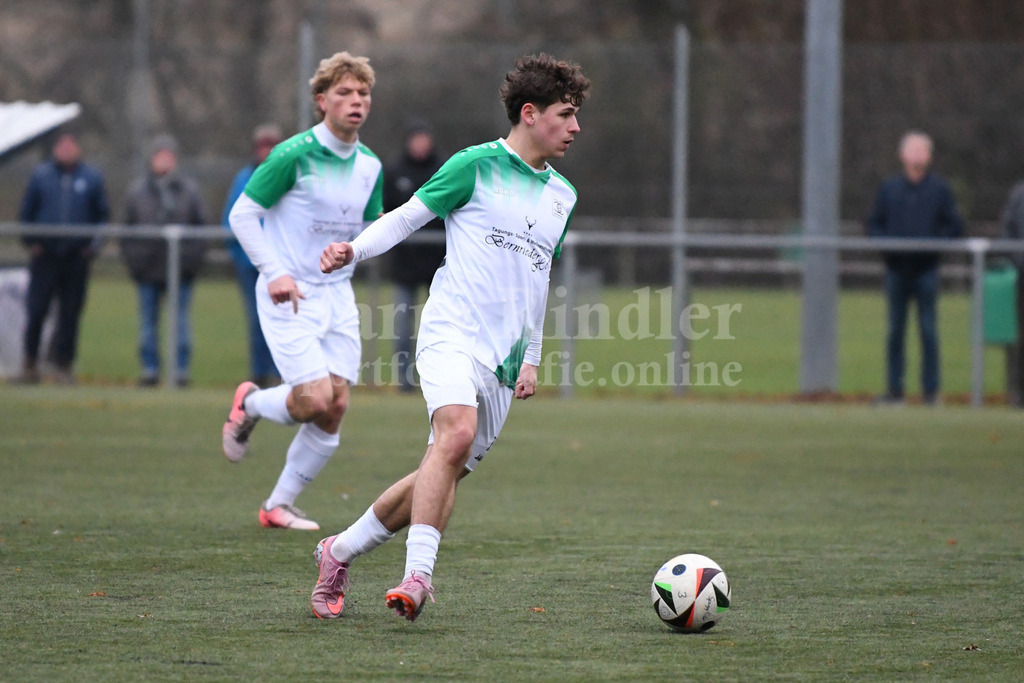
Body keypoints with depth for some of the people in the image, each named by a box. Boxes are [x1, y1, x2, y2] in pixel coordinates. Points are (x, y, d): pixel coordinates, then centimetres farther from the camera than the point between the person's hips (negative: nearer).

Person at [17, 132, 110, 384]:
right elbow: (26, 212, 11)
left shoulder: (92, 177, 5)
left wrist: (94, 243, -1)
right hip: (45, 256, -1)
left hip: (77, 258, 1)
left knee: (71, 313, 2)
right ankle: (30, 359, 12)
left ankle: (64, 363, 9)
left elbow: (103, 214, 11)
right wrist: (30, 241, 2)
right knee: (36, 309, -3)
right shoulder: (41, 175, 4)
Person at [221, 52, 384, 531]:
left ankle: (279, 506, 13)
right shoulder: (295, 155, -13)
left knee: (335, 409, -2)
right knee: (315, 399, -18)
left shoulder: (370, 166, 7)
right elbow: (241, 214, -9)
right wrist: (274, 272, -19)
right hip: (288, 295, -6)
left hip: (337, 294, 6)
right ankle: (250, 405, 17)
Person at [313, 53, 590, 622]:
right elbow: (409, 216, 2)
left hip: (502, 356, 7)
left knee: (448, 472, 4)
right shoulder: (478, 166, -1)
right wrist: (355, 250, -16)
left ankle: (340, 553, 21)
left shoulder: (562, 196, 19)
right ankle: (418, 574, -33)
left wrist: (532, 357, 24)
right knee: (457, 432, -31)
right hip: (452, 333, -7)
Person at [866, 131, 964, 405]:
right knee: (895, 330, 3)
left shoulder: (940, 189, 4)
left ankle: (930, 390, 1)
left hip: (926, 268, -2)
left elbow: (955, 227, 4)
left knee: (928, 330, -3)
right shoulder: (889, 188, 10)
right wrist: (886, 242, -7)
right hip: (897, 267, 2)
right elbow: (874, 225, 12)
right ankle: (894, 389, 7)